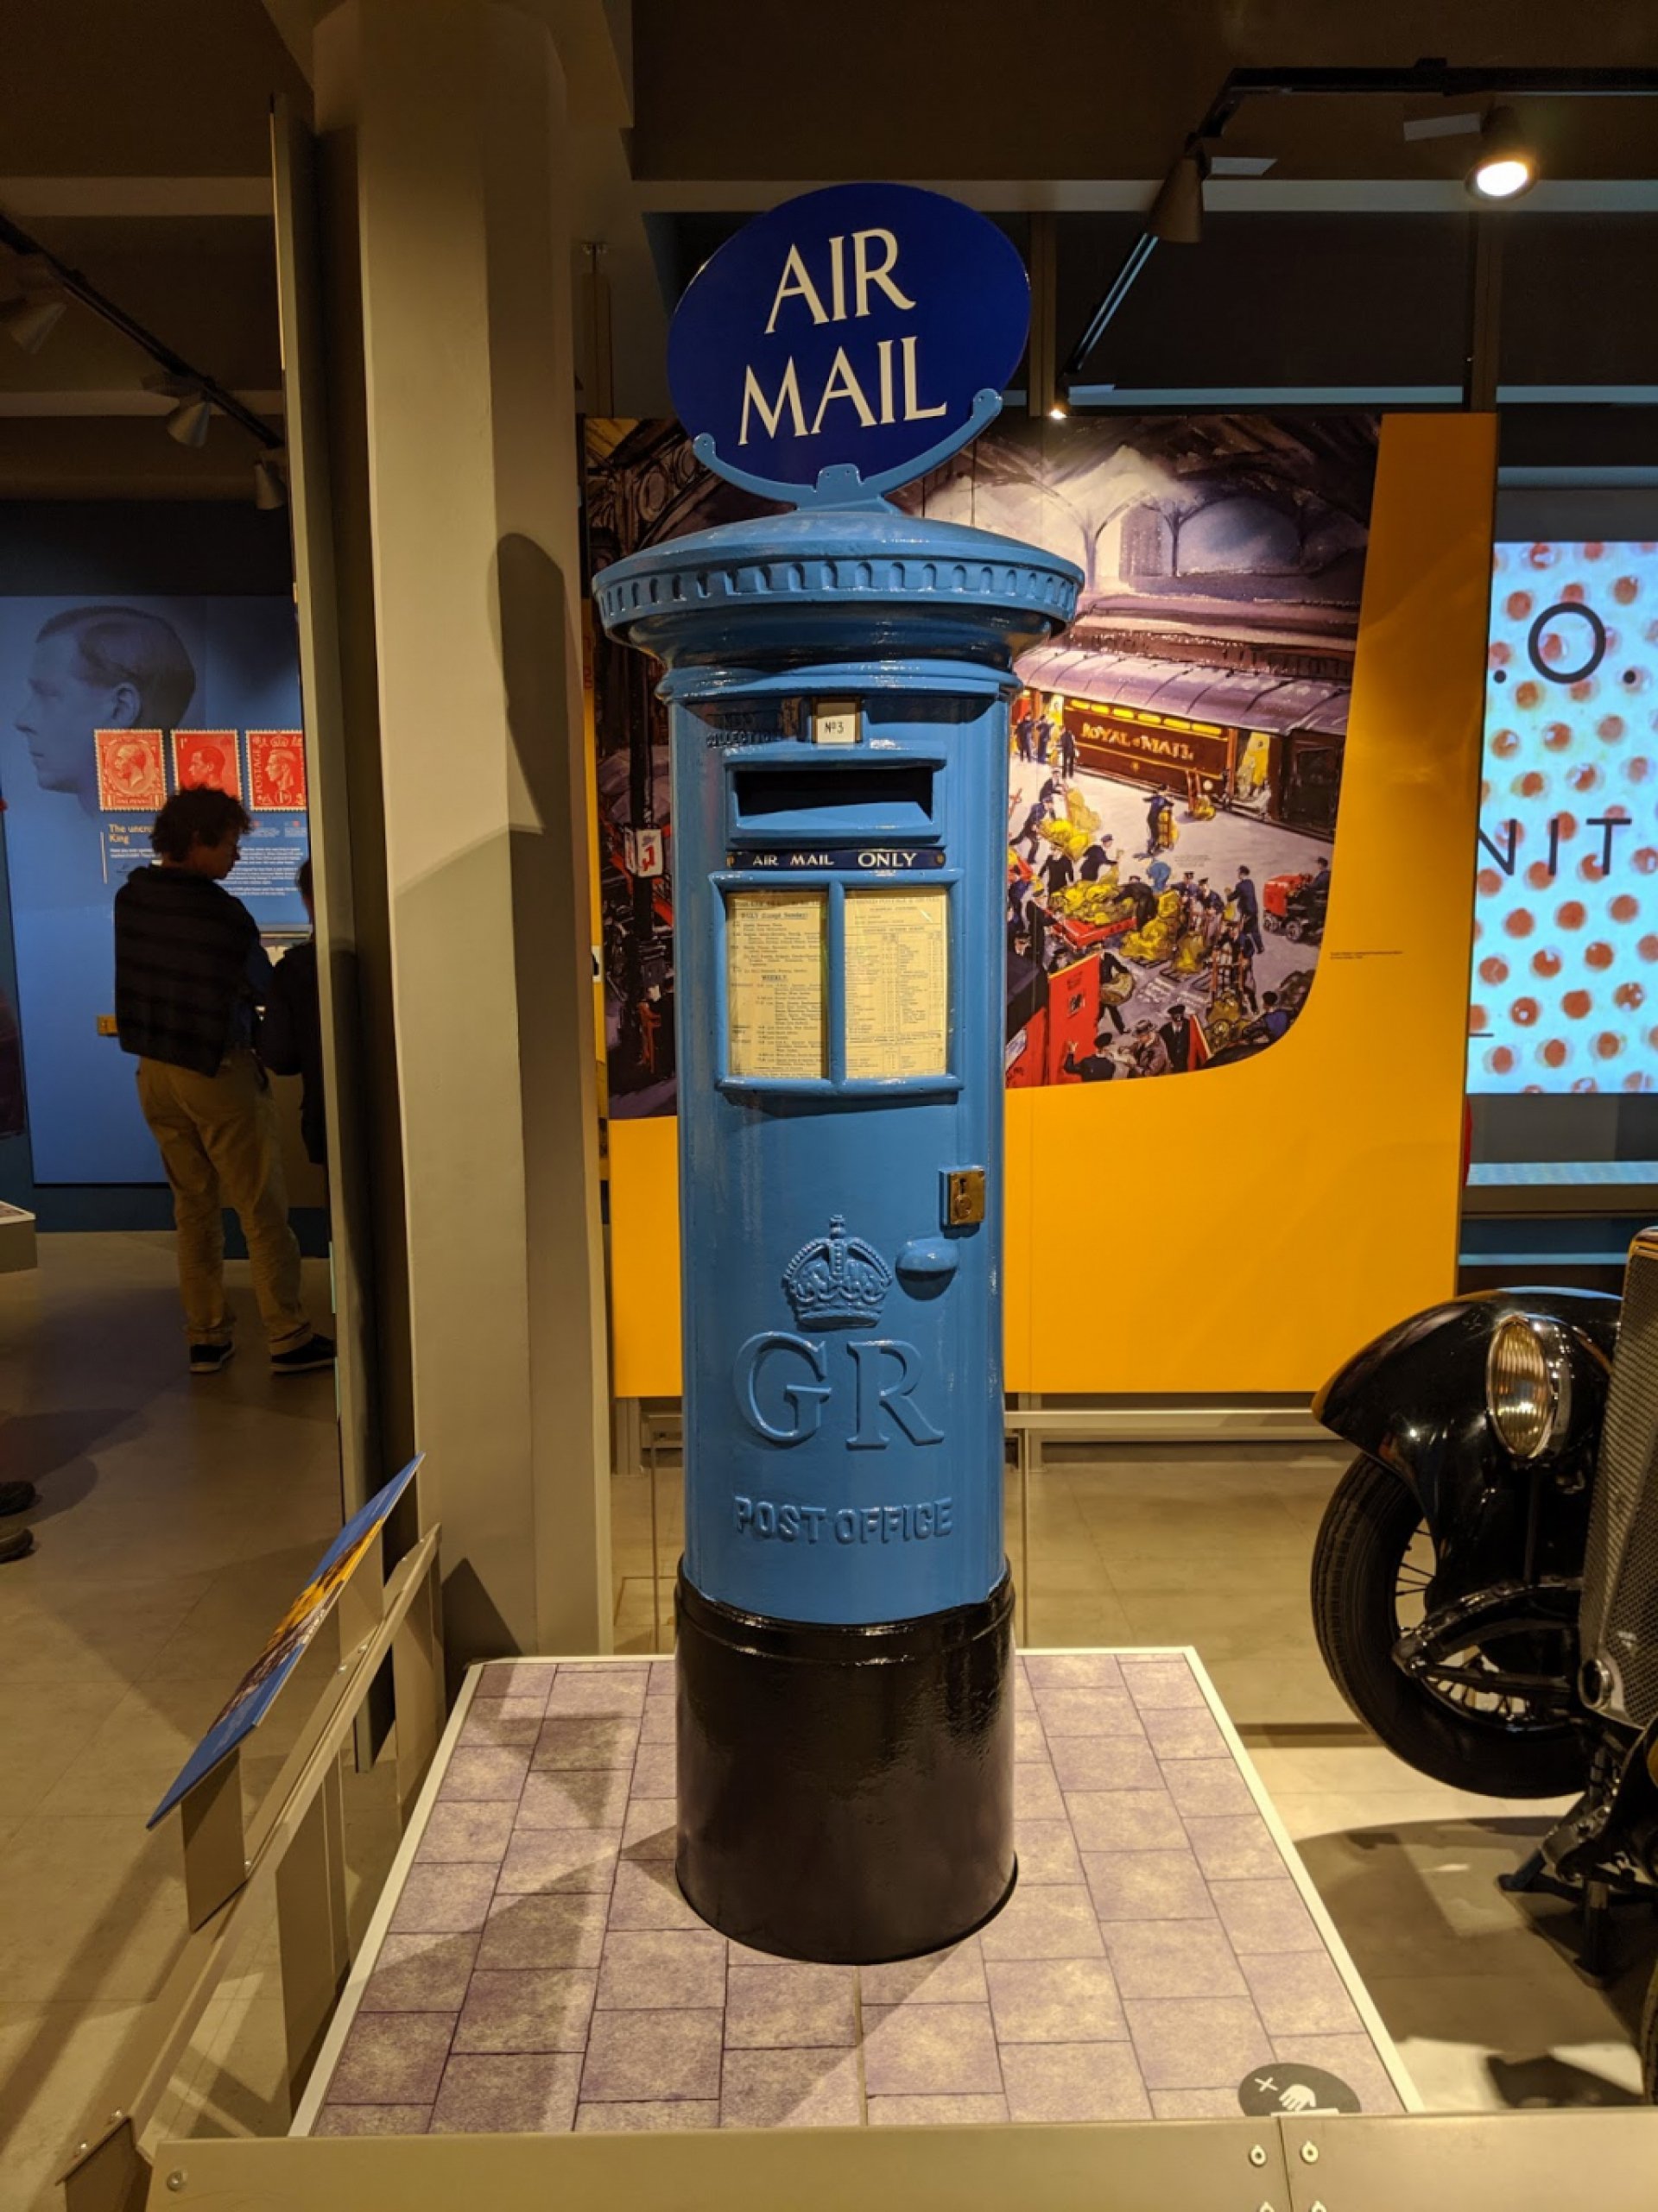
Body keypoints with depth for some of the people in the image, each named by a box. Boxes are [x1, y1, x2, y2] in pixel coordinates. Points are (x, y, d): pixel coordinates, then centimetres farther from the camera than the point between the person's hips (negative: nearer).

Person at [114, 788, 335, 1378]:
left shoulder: (130, 898, 1)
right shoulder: (221, 913, -18)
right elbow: (265, 988, -6)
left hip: (154, 1071, 7)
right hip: (217, 1071, -6)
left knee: (193, 1206, 15)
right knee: (262, 1209, 2)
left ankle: (205, 1338, 19)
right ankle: (289, 1339, 7)